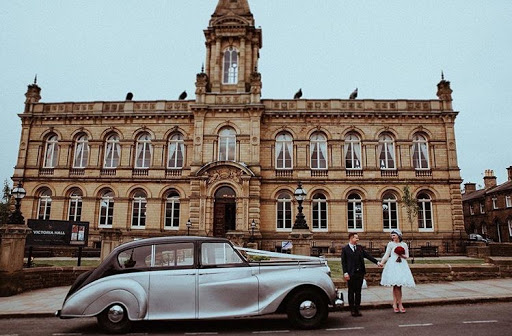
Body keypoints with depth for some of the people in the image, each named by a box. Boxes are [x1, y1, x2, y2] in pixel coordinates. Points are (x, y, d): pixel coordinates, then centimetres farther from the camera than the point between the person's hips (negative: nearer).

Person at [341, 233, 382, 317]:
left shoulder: (360, 247, 11)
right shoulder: (345, 249, -3)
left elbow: (367, 255, 10)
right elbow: (343, 262, -5)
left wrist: (377, 262, 3)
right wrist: (345, 273, -13)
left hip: (360, 273, 4)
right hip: (351, 274, -4)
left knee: (358, 292, 9)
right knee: (351, 292, 5)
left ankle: (357, 309, 18)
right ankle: (352, 310, 15)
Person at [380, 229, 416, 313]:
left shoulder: (404, 245, 11)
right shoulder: (390, 244, 6)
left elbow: (407, 256, 13)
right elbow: (386, 255, 1)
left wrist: (401, 255, -8)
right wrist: (381, 263, -12)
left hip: (402, 266, 2)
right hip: (393, 265, -2)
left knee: (397, 285, 0)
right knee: (396, 285, -9)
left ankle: (395, 304, 7)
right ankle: (400, 305, -1)